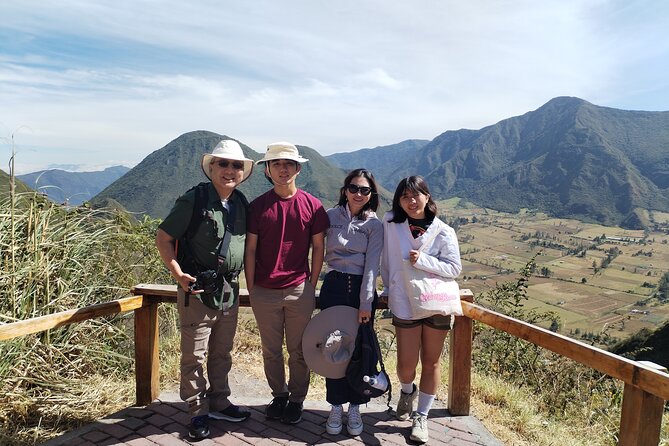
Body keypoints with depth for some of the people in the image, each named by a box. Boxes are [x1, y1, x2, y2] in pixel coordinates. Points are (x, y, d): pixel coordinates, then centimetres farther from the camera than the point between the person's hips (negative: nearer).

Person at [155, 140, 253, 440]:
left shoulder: (242, 204, 6)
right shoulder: (193, 200, -12)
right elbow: (163, 238, -10)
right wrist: (178, 273, -20)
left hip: (229, 290, 6)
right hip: (197, 291, -6)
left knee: (222, 354, 19)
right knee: (194, 356, 6)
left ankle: (218, 403, 36)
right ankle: (198, 412, 24)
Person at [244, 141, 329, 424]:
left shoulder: (311, 206, -2)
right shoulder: (258, 206, 0)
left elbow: (318, 248, 3)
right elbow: (250, 249, 2)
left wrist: (311, 285, 2)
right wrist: (250, 288, 1)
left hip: (299, 291, -1)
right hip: (264, 292, 1)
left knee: (298, 351, 10)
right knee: (271, 350, 14)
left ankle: (296, 400, 29)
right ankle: (279, 396, 34)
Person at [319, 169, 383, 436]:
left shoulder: (375, 225, -1)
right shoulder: (331, 216, 2)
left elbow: (372, 265, -6)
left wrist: (366, 303, -10)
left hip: (362, 288, 0)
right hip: (333, 286, 1)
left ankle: (355, 408, 22)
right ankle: (336, 407, 21)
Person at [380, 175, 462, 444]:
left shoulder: (443, 232, -4)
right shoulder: (390, 224, -3)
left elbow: (455, 268, -5)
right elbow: (385, 259, 7)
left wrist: (423, 260, -17)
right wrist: (389, 288, 12)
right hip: (405, 303, 0)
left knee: (431, 362, 10)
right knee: (406, 364, 3)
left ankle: (421, 416, 29)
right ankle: (407, 392, 40)